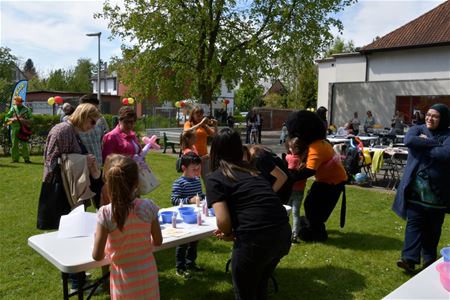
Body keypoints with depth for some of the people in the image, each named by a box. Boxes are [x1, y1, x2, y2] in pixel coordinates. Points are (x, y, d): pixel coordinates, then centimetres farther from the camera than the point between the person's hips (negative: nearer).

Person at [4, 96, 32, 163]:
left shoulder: (26, 109, 4)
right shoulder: (13, 109, 9)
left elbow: (30, 119, 3)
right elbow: (6, 118, 8)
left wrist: (24, 120, -15)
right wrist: (12, 119, -12)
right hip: (14, 129, 2)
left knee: (24, 144, -7)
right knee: (14, 144, 3)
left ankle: (26, 159, -3)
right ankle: (15, 159, 11)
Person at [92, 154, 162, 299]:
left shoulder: (106, 213, -21)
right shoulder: (148, 206, -16)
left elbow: (97, 256, -15)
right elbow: (158, 241, -4)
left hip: (124, 279, -1)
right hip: (148, 274, 1)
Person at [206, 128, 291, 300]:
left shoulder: (214, 178, 1)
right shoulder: (251, 170, 20)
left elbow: (222, 220, -10)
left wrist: (229, 234, 10)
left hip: (255, 238, -7)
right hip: (283, 234, 7)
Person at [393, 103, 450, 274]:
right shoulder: (417, 129, 7)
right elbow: (409, 140, -15)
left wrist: (423, 146, -12)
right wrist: (434, 144, -14)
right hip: (416, 188, 0)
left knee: (433, 226, 11)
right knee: (414, 223, -1)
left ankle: (429, 258, 26)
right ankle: (409, 259, -3)